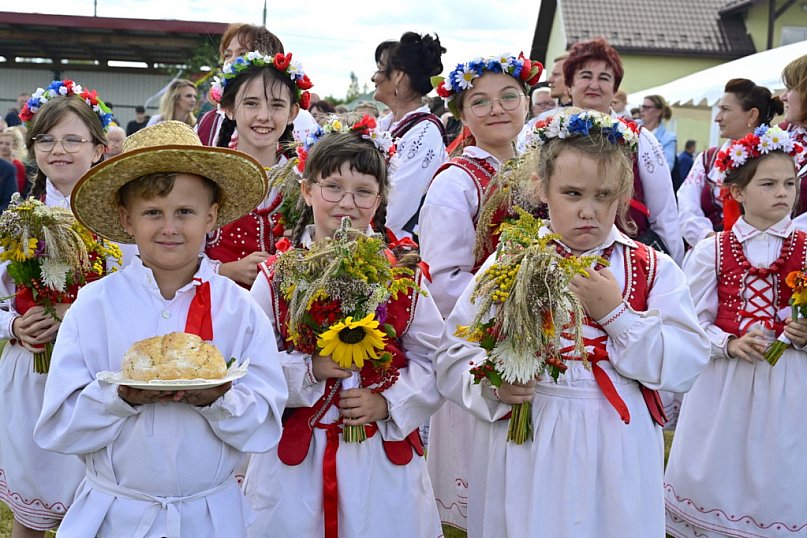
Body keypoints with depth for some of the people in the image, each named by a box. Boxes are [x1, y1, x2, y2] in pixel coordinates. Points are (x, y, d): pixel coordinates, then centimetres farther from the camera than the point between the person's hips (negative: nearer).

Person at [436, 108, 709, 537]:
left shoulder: (653, 269, 2)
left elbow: (686, 366, -8)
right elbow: (453, 357, -1)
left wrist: (616, 313, -16)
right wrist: (493, 385, -20)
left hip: (615, 454, 1)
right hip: (524, 450, 0)